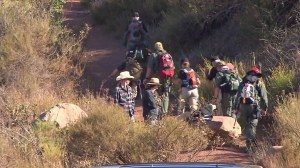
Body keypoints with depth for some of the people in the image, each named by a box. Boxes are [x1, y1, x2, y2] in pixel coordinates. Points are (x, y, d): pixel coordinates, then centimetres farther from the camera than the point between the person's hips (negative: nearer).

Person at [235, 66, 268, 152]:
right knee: (252, 125, -3)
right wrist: (264, 109, 9)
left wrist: (237, 108, 18)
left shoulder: (243, 83, 16)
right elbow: (264, 97, 4)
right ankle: (249, 142, -14)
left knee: (244, 124, 16)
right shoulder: (259, 84, 8)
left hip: (242, 106, 3)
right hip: (253, 106, -3)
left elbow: (238, 96, 15)